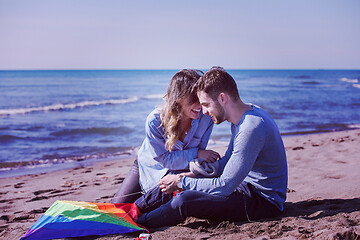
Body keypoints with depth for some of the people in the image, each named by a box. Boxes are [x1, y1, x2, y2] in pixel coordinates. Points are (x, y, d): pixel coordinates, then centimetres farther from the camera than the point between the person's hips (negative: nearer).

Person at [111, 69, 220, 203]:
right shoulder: (155, 121, -31)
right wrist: (196, 154, -31)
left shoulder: (206, 119, -25)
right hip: (149, 168, -1)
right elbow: (164, 158, -25)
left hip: (178, 172, 1)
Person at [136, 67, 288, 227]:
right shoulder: (242, 118, 4)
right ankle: (138, 208, 23)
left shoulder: (252, 128, -28)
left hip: (265, 202, -10)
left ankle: (138, 222, 0)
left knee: (185, 201, -22)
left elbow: (224, 187, -28)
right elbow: (226, 163, 14)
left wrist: (181, 182, -17)